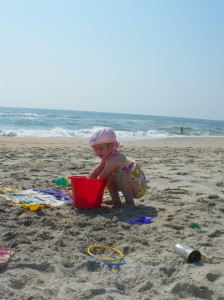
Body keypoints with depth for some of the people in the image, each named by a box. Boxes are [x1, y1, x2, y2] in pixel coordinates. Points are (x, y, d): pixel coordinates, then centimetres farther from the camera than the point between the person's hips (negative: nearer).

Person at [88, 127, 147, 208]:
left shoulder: (114, 160, -27)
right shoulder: (107, 158, 2)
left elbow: (101, 178, -24)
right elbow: (95, 172, 6)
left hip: (139, 188, -9)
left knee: (121, 176, -35)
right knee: (108, 176, 3)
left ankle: (130, 202, -17)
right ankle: (116, 200, 12)